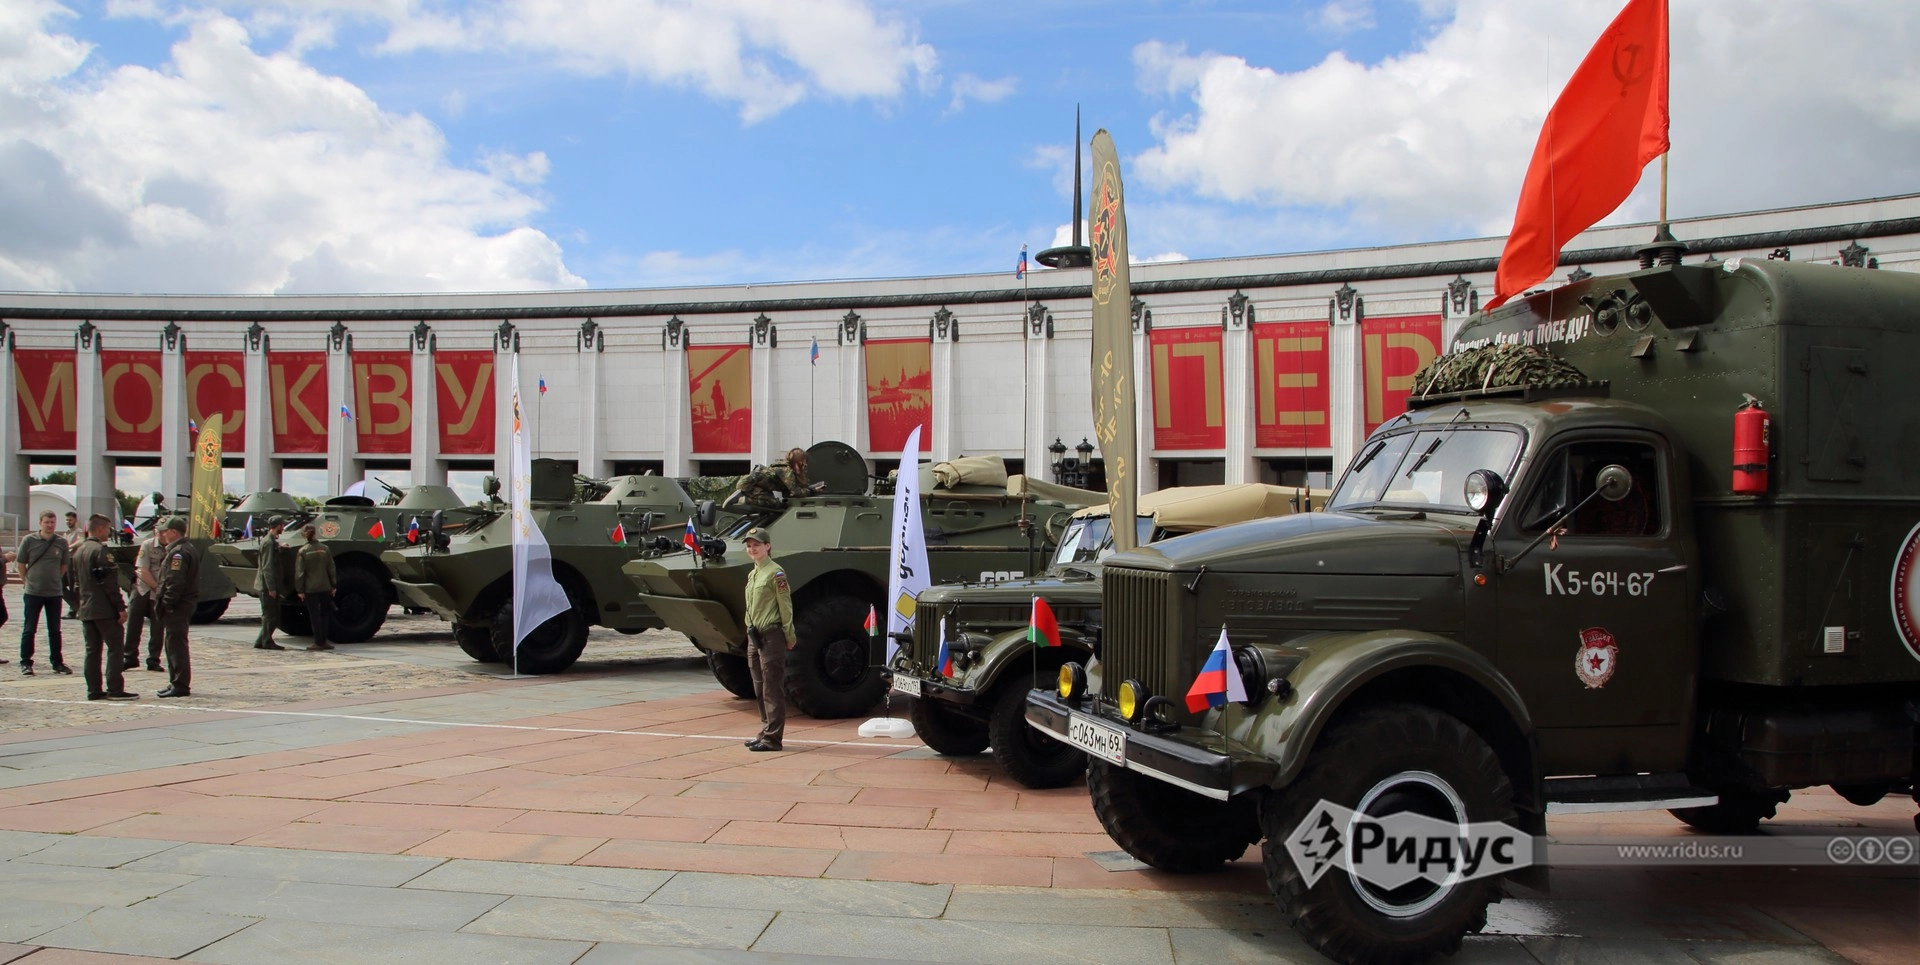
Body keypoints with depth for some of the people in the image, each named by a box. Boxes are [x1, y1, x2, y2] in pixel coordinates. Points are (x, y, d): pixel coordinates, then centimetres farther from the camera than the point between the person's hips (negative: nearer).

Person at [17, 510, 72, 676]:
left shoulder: (62, 542, 0)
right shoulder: (29, 540, -6)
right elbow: (20, 564, 3)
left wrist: (55, 580, 9)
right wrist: (27, 581, 3)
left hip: (55, 592, 2)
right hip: (32, 592, -2)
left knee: (55, 630, 9)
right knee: (29, 629, 2)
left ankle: (57, 662, 17)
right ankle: (26, 663, 10)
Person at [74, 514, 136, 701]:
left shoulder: (79, 551, 14)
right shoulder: (101, 550, -14)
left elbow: (77, 581, 20)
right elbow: (110, 583, -18)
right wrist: (121, 607, -16)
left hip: (86, 609, 9)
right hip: (104, 609, -9)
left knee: (92, 650, 9)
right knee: (114, 648, -4)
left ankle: (94, 690, 9)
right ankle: (115, 689, -6)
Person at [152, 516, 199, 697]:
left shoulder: (178, 552, -17)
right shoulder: (188, 548, 17)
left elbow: (175, 582, -24)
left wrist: (166, 603, -20)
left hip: (177, 607, -11)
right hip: (185, 604, 11)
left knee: (176, 645, -8)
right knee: (174, 645, 17)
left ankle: (180, 685, -6)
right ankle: (177, 683, 23)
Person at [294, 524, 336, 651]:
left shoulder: (303, 551, -8)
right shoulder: (324, 549, -1)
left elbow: (299, 572, -7)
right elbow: (331, 569, 3)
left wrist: (300, 590, -2)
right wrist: (333, 585, 10)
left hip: (310, 589, -2)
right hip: (325, 587, 2)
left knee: (314, 616, 4)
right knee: (324, 615, 13)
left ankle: (318, 642, 4)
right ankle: (323, 641, 14)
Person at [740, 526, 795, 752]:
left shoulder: (775, 573, -10)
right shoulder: (752, 575, 15)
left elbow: (786, 607, -10)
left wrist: (789, 637, -10)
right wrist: (750, 632, 15)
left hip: (771, 636, -9)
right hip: (754, 637, 9)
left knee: (772, 689, -5)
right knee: (760, 690, 14)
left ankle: (772, 738, -3)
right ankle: (765, 732, 23)